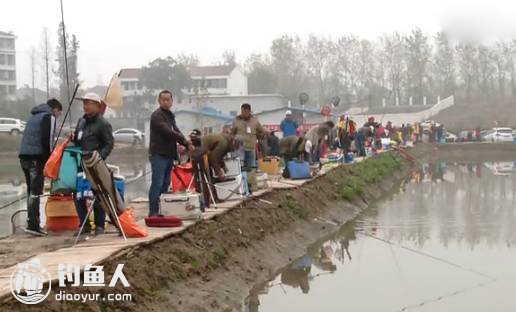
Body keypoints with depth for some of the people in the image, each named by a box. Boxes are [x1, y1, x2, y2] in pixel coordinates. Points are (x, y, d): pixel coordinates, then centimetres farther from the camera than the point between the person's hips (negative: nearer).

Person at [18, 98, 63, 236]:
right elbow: (47, 140, -11)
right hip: (36, 157, -8)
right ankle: (32, 225, -15)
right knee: (35, 191, -10)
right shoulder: (49, 117, 1)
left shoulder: (34, 116, 26)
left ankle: (32, 222, 13)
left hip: (24, 156, 8)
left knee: (31, 190, 13)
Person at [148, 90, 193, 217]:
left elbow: (176, 131, 13)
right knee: (157, 184, -10)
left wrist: (187, 144, -5)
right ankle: (153, 212, -9)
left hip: (169, 154, 9)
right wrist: (185, 141, -11)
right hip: (159, 154, -9)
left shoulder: (170, 115, 19)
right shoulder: (157, 116, -9)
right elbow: (167, 132, -19)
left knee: (165, 184, 12)